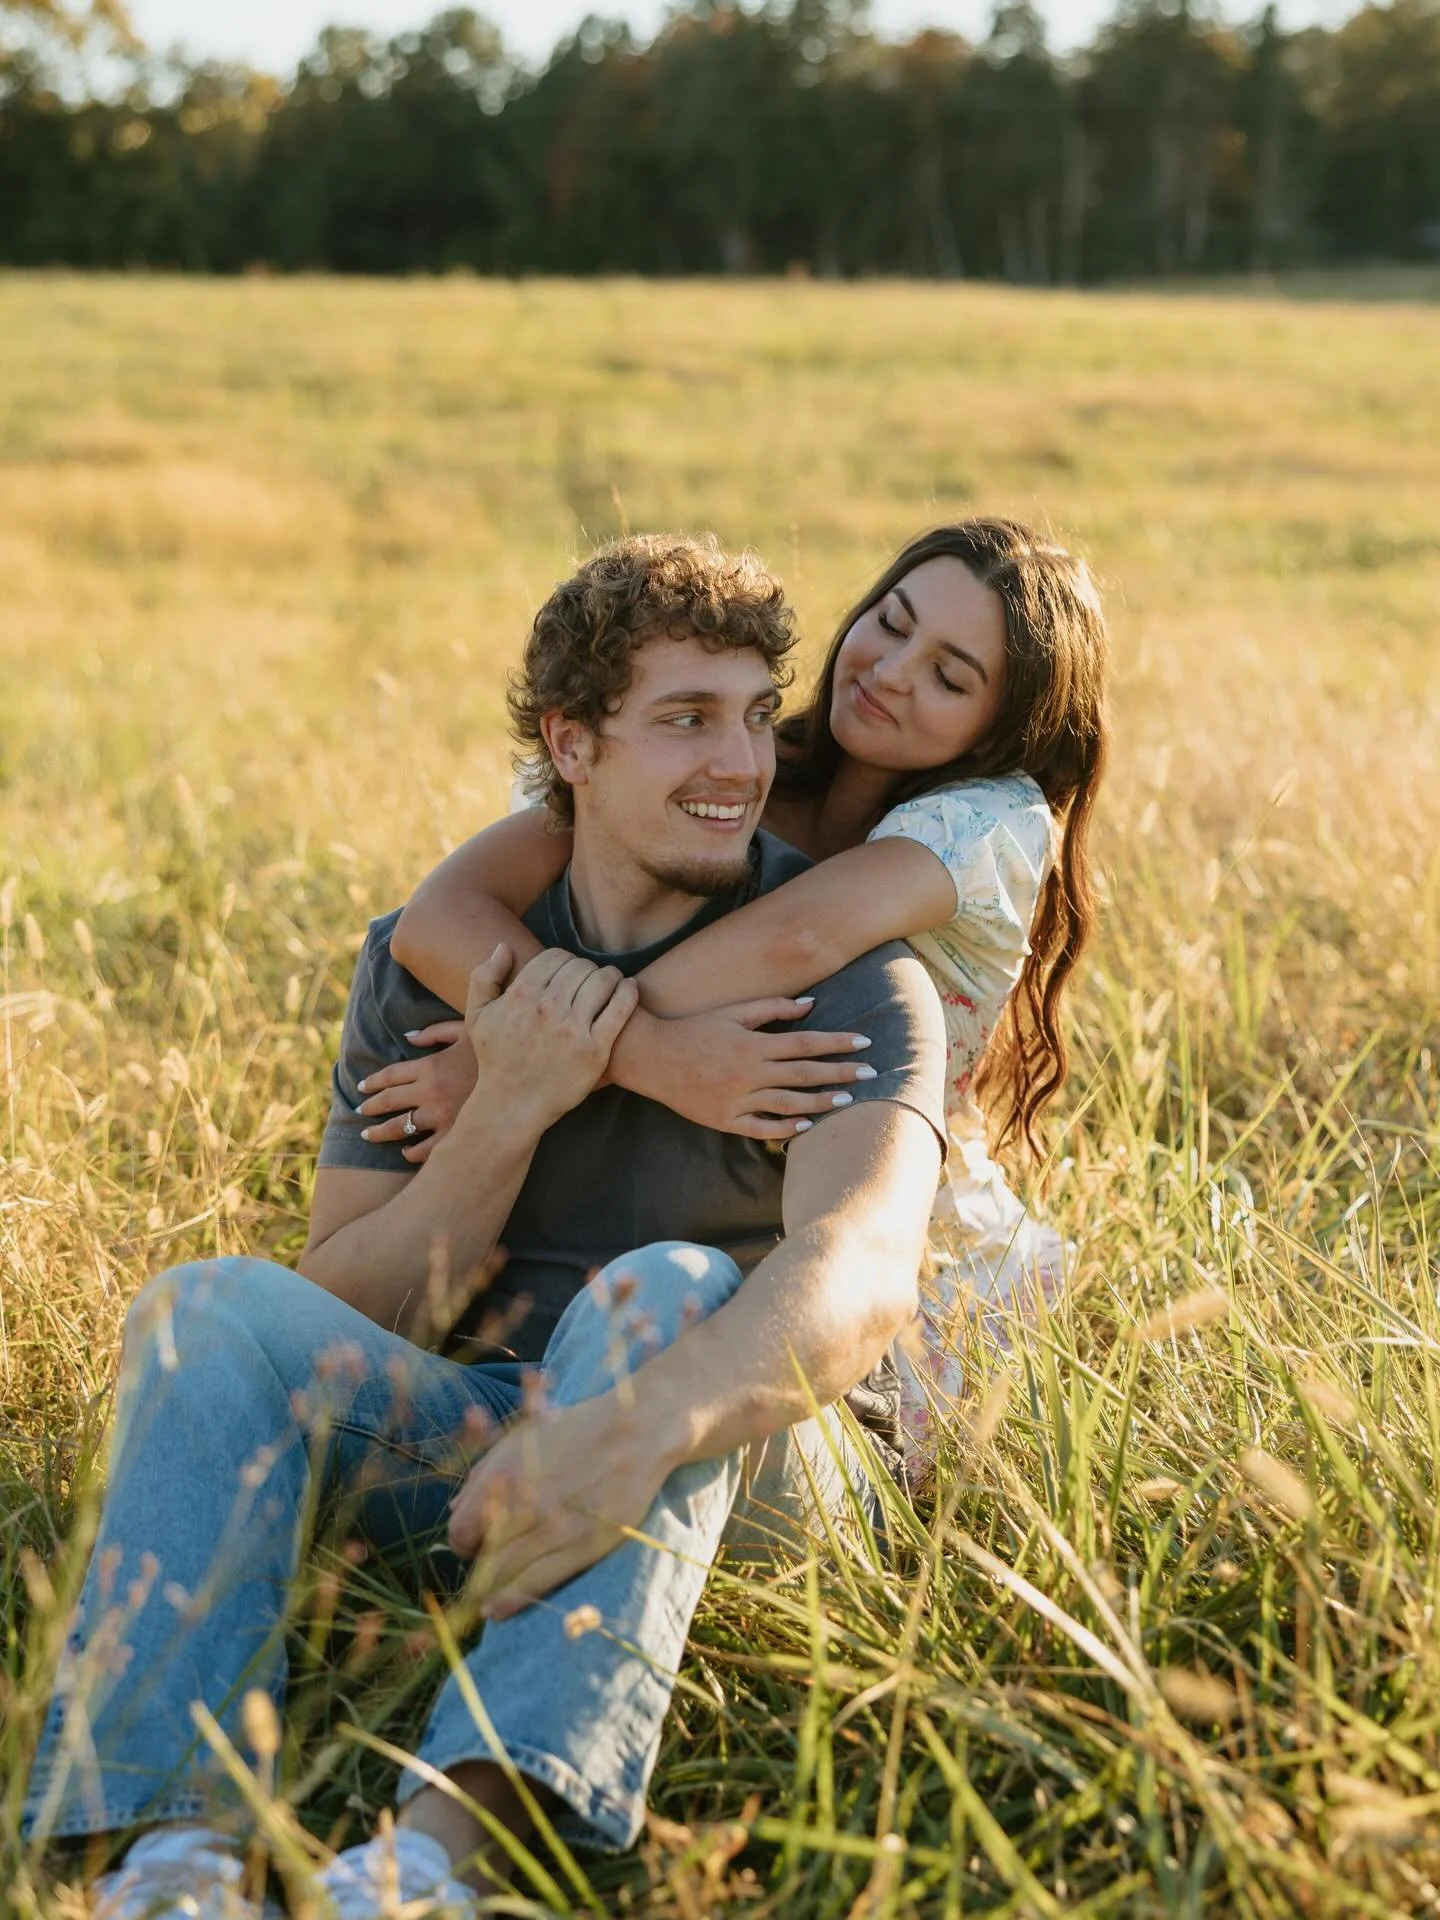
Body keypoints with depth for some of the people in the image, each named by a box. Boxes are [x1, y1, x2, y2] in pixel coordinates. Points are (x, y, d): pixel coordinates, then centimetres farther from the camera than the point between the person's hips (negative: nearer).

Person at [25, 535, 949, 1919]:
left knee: (667, 1294, -35)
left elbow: (859, 1272, -31)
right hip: (490, 1436, 4)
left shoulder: (846, 971, -10)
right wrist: (509, 1108, -17)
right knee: (216, 1311, -21)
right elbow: (348, 1328, -1)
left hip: (751, 1462, -3)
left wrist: (635, 1431, -50)